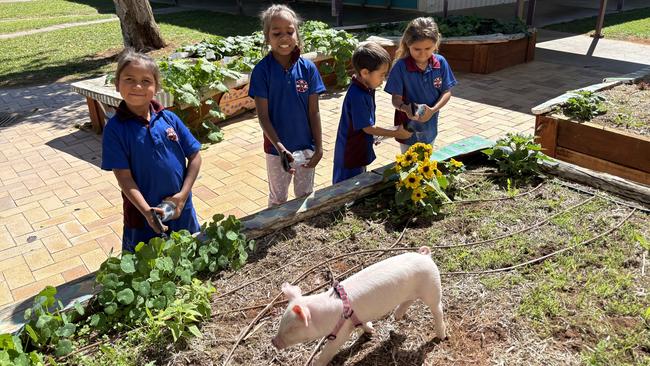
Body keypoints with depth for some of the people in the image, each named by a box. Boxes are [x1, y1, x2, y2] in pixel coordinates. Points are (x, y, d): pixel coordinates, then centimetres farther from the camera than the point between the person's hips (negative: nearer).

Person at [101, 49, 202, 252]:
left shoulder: (169, 119, -5)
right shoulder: (115, 128, -12)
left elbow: (194, 157, 0)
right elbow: (123, 176, -13)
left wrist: (183, 194, -9)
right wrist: (146, 211, -22)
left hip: (181, 209, 3)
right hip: (142, 214, -2)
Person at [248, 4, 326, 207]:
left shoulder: (308, 68, -9)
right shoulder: (262, 70, -15)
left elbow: (313, 111, -5)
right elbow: (263, 115, -14)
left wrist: (319, 147, -5)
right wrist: (280, 147, -24)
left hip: (306, 146, 2)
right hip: (277, 148, -2)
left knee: (305, 195, 20)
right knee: (278, 199, 18)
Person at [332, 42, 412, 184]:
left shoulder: (366, 88, 0)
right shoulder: (357, 96, -29)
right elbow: (368, 128, -22)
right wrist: (396, 133, -14)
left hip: (360, 150, 9)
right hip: (350, 155, -9)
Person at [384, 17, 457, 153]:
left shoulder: (441, 63, -10)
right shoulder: (401, 66, -19)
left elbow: (447, 92, -3)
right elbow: (396, 99, -15)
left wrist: (433, 110, -21)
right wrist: (406, 108, -37)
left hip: (430, 126, 3)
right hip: (408, 127, -3)